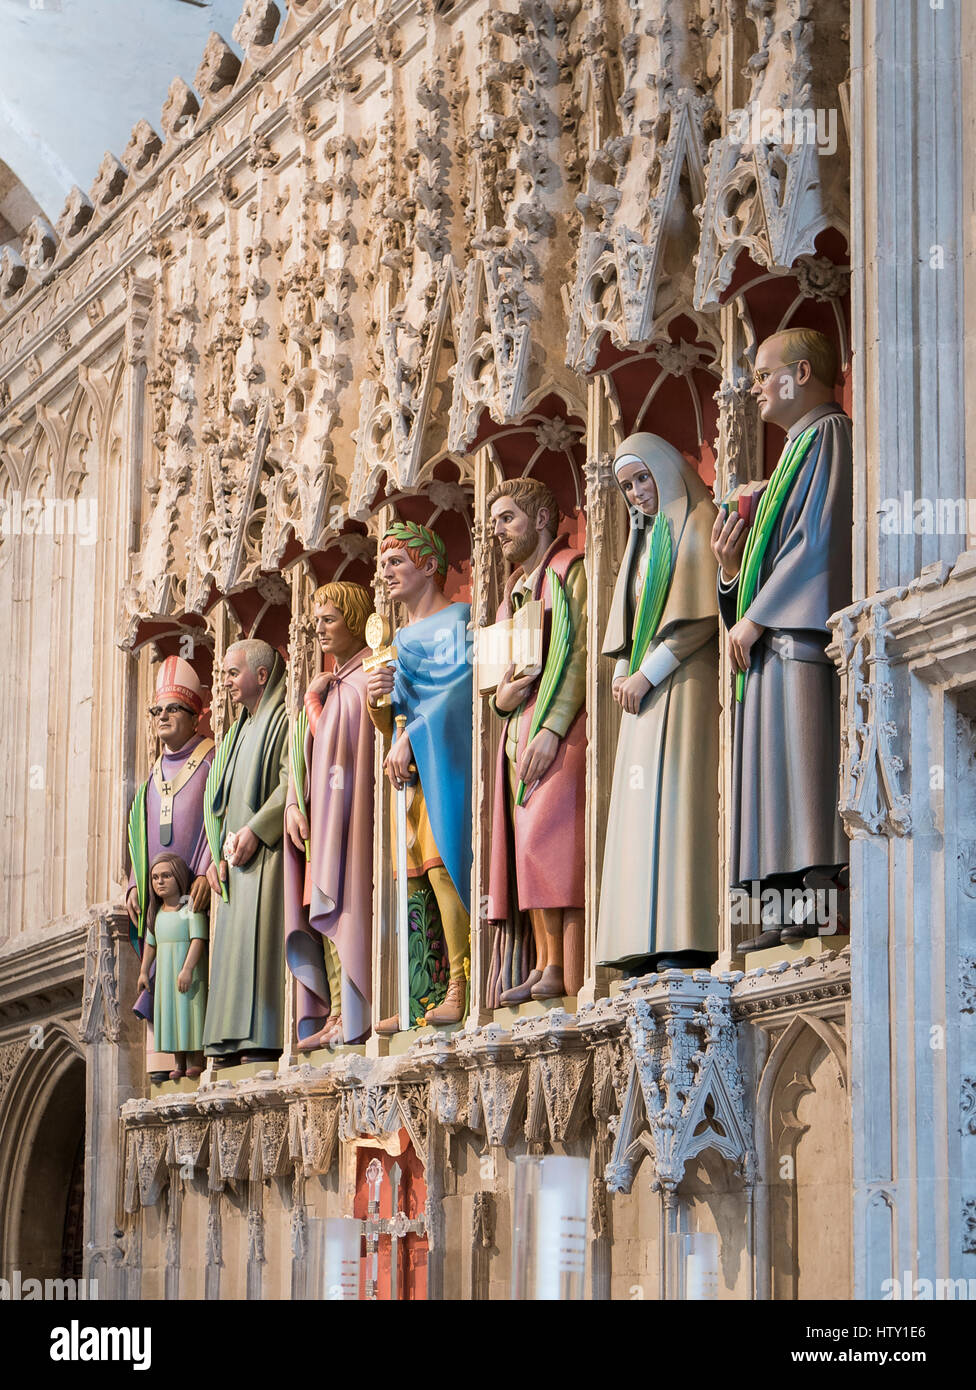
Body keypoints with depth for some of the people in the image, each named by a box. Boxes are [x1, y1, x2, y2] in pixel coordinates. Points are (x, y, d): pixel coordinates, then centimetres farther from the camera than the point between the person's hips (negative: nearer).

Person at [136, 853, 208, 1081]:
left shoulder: (191, 906, -9)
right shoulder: (157, 912, 14)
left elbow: (198, 939, -18)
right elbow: (151, 944, 21)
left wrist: (188, 969, -25)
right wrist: (144, 971, 16)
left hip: (188, 969, -7)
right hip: (165, 973, 7)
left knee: (190, 1010, -9)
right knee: (171, 1014, 5)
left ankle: (196, 1060, -7)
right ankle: (179, 1063, 8)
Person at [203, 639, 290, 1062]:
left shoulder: (284, 718, -4)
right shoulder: (241, 729, 23)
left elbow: (292, 781, -17)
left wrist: (256, 829, -21)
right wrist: (220, 855, 9)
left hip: (269, 852, -9)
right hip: (240, 858, 9)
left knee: (260, 942, -15)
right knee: (236, 946, 2)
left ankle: (262, 1040, -19)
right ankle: (236, 1043, 0)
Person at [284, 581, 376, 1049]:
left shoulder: (368, 680, -4)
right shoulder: (328, 686, 21)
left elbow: (331, 739, -14)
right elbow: (305, 753, 15)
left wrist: (314, 700, -9)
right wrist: (295, 804, 4)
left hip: (351, 810, -8)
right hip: (321, 814, 8)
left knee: (344, 901, -13)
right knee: (323, 907, 2)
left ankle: (354, 1017, -14)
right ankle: (335, 1016, 0)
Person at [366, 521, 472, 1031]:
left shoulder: (456, 620, 1)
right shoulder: (402, 636, 24)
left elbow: (458, 687, -14)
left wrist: (407, 740, -21)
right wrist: (377, 701, -2)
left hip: (445, 755, -8)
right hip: (408, 765, 8)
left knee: (440, 863, -18)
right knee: (408, 874, -1)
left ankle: (459, 987, -18)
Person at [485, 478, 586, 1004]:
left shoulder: (569, 571, -1)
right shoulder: (514, 589, 25)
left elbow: (581, 655, -11)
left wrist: (552, 727, -20)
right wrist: (500, 698, 1)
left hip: (559, 728, -8)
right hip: (519, 726, 8)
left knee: (544, 841, -17)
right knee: (527, 848, 1)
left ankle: (562, 971, -17)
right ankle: (545, 966, -2)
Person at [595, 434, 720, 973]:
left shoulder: (698, 519, -1)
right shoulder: (645, 537, 24)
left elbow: (700, 612, -11)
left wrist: (647, 673, -13)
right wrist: (622, 673, 5)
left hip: (684, 679, -8)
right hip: (644, 686, 8)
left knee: (675, 792, -16)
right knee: (641, 805, -1)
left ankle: (683, 940, -21)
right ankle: (647, 946, -6)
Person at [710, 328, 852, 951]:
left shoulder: (830, 436, -2)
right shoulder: (798, 450, 27)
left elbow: (820, 539, -14)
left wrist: (757, 616, -14)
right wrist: (733, 567, 5)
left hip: (806, 633, -10)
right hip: (775, 641, 10)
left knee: (807, 771, -15)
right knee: (784, 780, 1)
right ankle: (791, 913, -3)